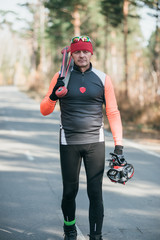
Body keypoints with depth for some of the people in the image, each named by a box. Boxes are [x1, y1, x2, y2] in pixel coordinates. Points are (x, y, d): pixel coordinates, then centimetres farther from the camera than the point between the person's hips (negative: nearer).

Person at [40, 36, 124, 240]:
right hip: (68, 142, 0)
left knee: (95, 191, -2)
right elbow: (44, 110, 4)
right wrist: (53, 96, -18)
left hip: (95, 142, 0)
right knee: (70, 190, 8)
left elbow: (113, 112, 6)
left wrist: (118, 143, -1)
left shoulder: (103, 79, 3)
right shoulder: (61, 77, 2)